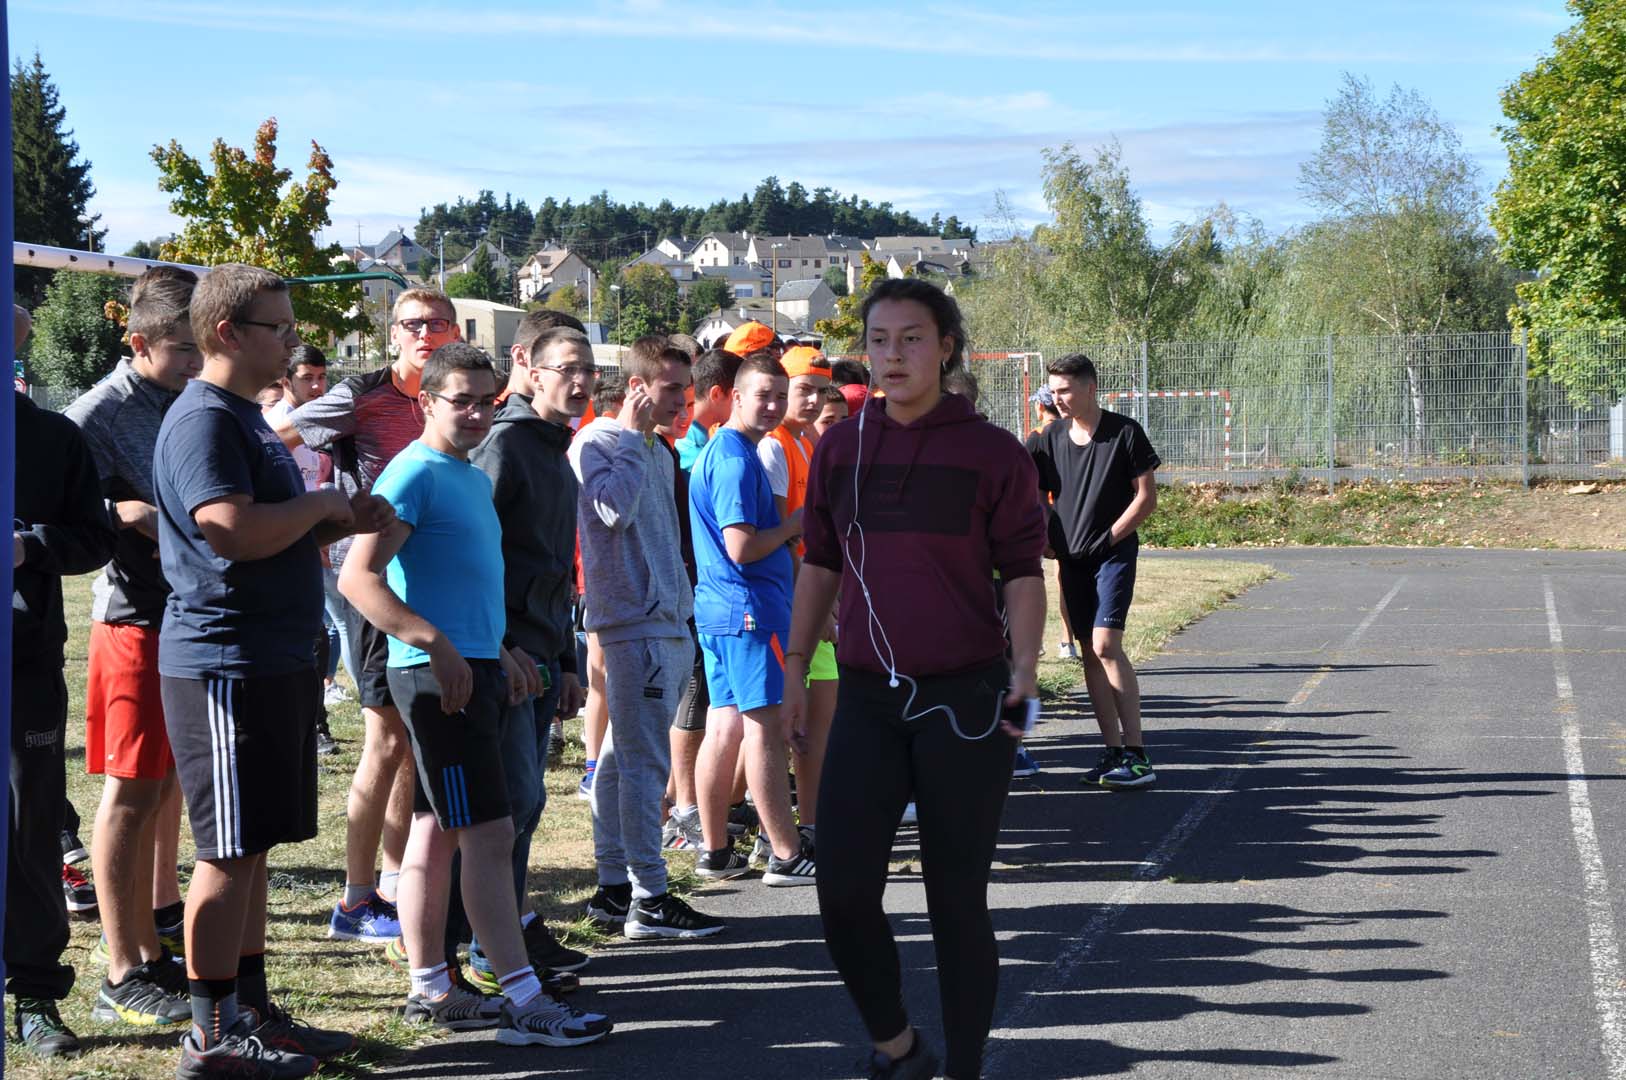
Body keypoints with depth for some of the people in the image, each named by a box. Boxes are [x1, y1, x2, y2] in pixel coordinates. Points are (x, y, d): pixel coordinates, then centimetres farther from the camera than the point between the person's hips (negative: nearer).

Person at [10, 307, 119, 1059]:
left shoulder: (54, 438, 7)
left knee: (33, 833, 5)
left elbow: (96, 537, 6)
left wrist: (32, 546, -12)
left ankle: (36, 995, 14)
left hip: (30, 666, 1)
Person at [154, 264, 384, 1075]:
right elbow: (233, 531, -27)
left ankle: (252, 1013, 21)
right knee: (229, 851, -5)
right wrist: (320, 504, -12)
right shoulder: (204, 419, -14)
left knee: (253, 847, 14)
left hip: (274, 662, 10)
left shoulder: (247, 419, 18)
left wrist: (340, 523, 9)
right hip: (226, 664, -10)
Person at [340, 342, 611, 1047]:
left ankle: (430, 992, 17)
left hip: (474, 670, 9)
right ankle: (525, 1002, -9)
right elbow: (358, 578, -21)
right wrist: (437, 644, -26)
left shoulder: (474, 479, 17)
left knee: (436, 830, 12)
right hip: (439, 674, -9)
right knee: (490, 836, -10)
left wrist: (501, 653, 23)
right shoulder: (414, 474, -12)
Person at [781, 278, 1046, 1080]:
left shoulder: (992, 454, -3)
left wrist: (1024, 666, -15)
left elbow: (1022, 571, -2)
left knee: (956, 899, 3)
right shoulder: (841, 449, 7)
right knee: (843, 889, -3)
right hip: (868, 699, 3)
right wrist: (795, 671, 12)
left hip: (964, 700, -3)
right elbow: (820, 565, 14)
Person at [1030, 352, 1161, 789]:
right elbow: (1039, 497, 14)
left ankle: (1137, 755, -15)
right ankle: (1114, 752, 10)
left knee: (1106, 645, -16)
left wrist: (1107, 539, -12)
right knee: (1090, 652, 4)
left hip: (1113, 552, -5)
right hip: (1072, 557, 5)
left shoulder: (1125, 432, -6)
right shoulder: (1051, 438, 6)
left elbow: (1147, 498, -6)